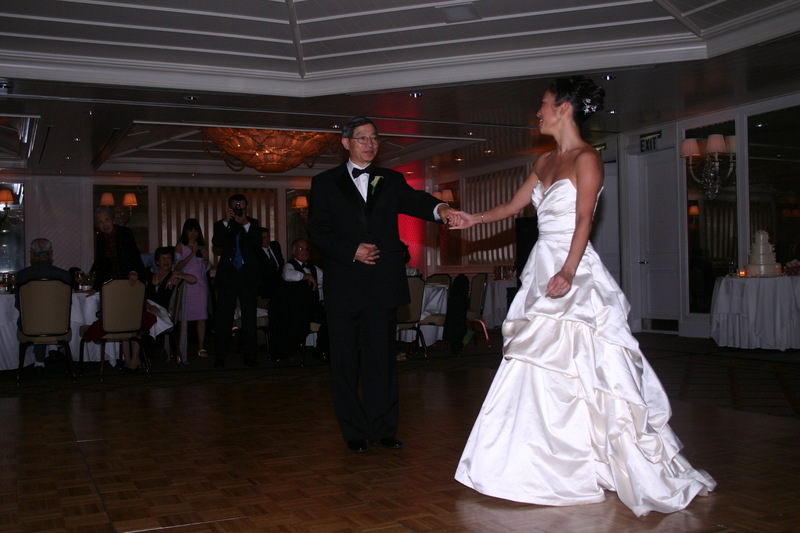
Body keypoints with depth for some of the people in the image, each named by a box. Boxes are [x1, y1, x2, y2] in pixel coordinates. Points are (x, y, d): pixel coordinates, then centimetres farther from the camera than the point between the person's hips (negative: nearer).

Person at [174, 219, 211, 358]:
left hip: (200, 284, 3)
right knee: (184, 317, -7)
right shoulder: (180, 246, 4)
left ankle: (201, 348, -5)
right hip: (185, 283, -3)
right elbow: (177, 267, -7)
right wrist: (192, 254, -15)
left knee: (202, 316, -5)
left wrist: (206, 258, -2)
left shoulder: (202, 245, 15)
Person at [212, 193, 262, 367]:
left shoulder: (252, 224, 10)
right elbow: (216, 243, -9)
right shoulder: (222, 225, 9)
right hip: (227, 276, 0)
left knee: (249, 317, 1)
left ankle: (250, 357, 3)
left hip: (248, 276, 0)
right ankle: (219, 358, 1)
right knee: (224, 318, -1)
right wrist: (226, 222, -15)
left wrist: (246, 224, -15)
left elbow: (258, 243, -6)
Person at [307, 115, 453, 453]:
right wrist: (352, 251, -13)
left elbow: (413, 201, -5)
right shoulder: (325, 183, 8)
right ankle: (354, 432, 15)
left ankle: (383, 429, 13)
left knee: (382, 357, 5)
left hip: (383, 284, 1)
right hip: (344, 285, -1)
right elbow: (317, 231, 1)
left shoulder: (391, 181, 14)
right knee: (346, 360, 4)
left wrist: (438, 209, -27)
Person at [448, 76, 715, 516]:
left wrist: (567, 272, -27)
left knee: (572, 368, -7)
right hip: (543, 268, 8)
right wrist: (473, 219, 27)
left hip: (572, 274, -8)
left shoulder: (586, 158, -7)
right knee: (541, 368, 9)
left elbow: (584, 221, -17)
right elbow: (514, 205, 26)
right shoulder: (546, 162, 17)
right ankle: (550, 464, 19)